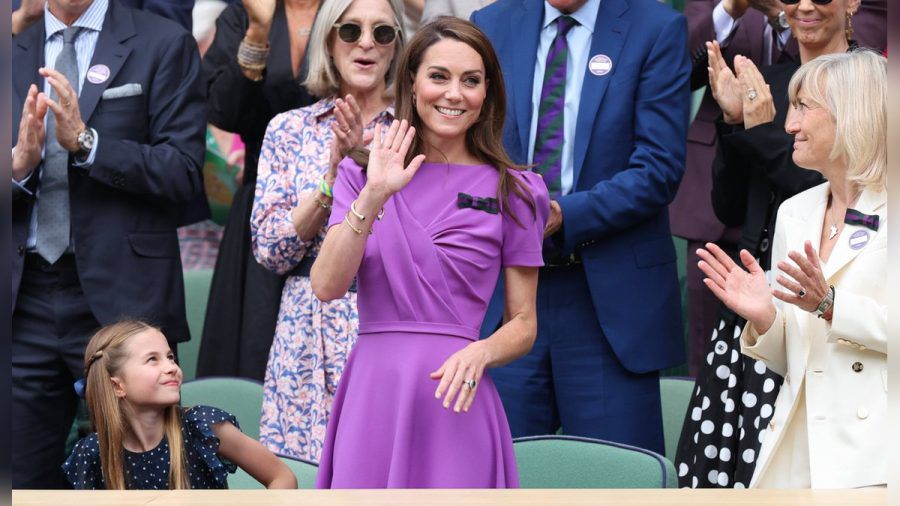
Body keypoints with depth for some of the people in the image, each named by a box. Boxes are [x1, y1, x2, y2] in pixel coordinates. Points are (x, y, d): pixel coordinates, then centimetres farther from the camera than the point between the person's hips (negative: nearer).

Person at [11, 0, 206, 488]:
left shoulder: (163, 45, 1)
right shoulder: (14, 53, 14)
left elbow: (185, 172, -8)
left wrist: (86, 142, -17)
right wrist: (19, 163, -11)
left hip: (122, 297, -4)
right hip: (26, 301, 4)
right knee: (24, 481, 5)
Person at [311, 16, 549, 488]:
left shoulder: (512, 192, 4)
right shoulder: (362, 172, 7)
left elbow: (523, 325, 7)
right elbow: (327, 286, -5)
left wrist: (480, 353, -13)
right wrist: (373, 197, -15)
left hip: (454, 400, -1)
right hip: (372, 395, 1)